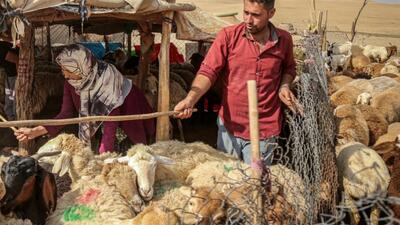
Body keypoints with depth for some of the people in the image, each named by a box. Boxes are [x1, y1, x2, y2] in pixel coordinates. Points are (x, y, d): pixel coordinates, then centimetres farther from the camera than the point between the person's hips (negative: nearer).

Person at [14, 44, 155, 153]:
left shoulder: (106, 78, -38)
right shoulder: (70, 82, -19)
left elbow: (110, 125, -39)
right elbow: (66, 113, -14)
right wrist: (36, 131, -25)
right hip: (101, 114, 5)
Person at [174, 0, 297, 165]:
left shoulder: (284, 40, -2)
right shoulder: (228, 36, -10)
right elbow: (208, 71, -12)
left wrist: (284, 86, -2)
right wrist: (190, 99, -27)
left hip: (264, 130, 1)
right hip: (229, 125, 0)